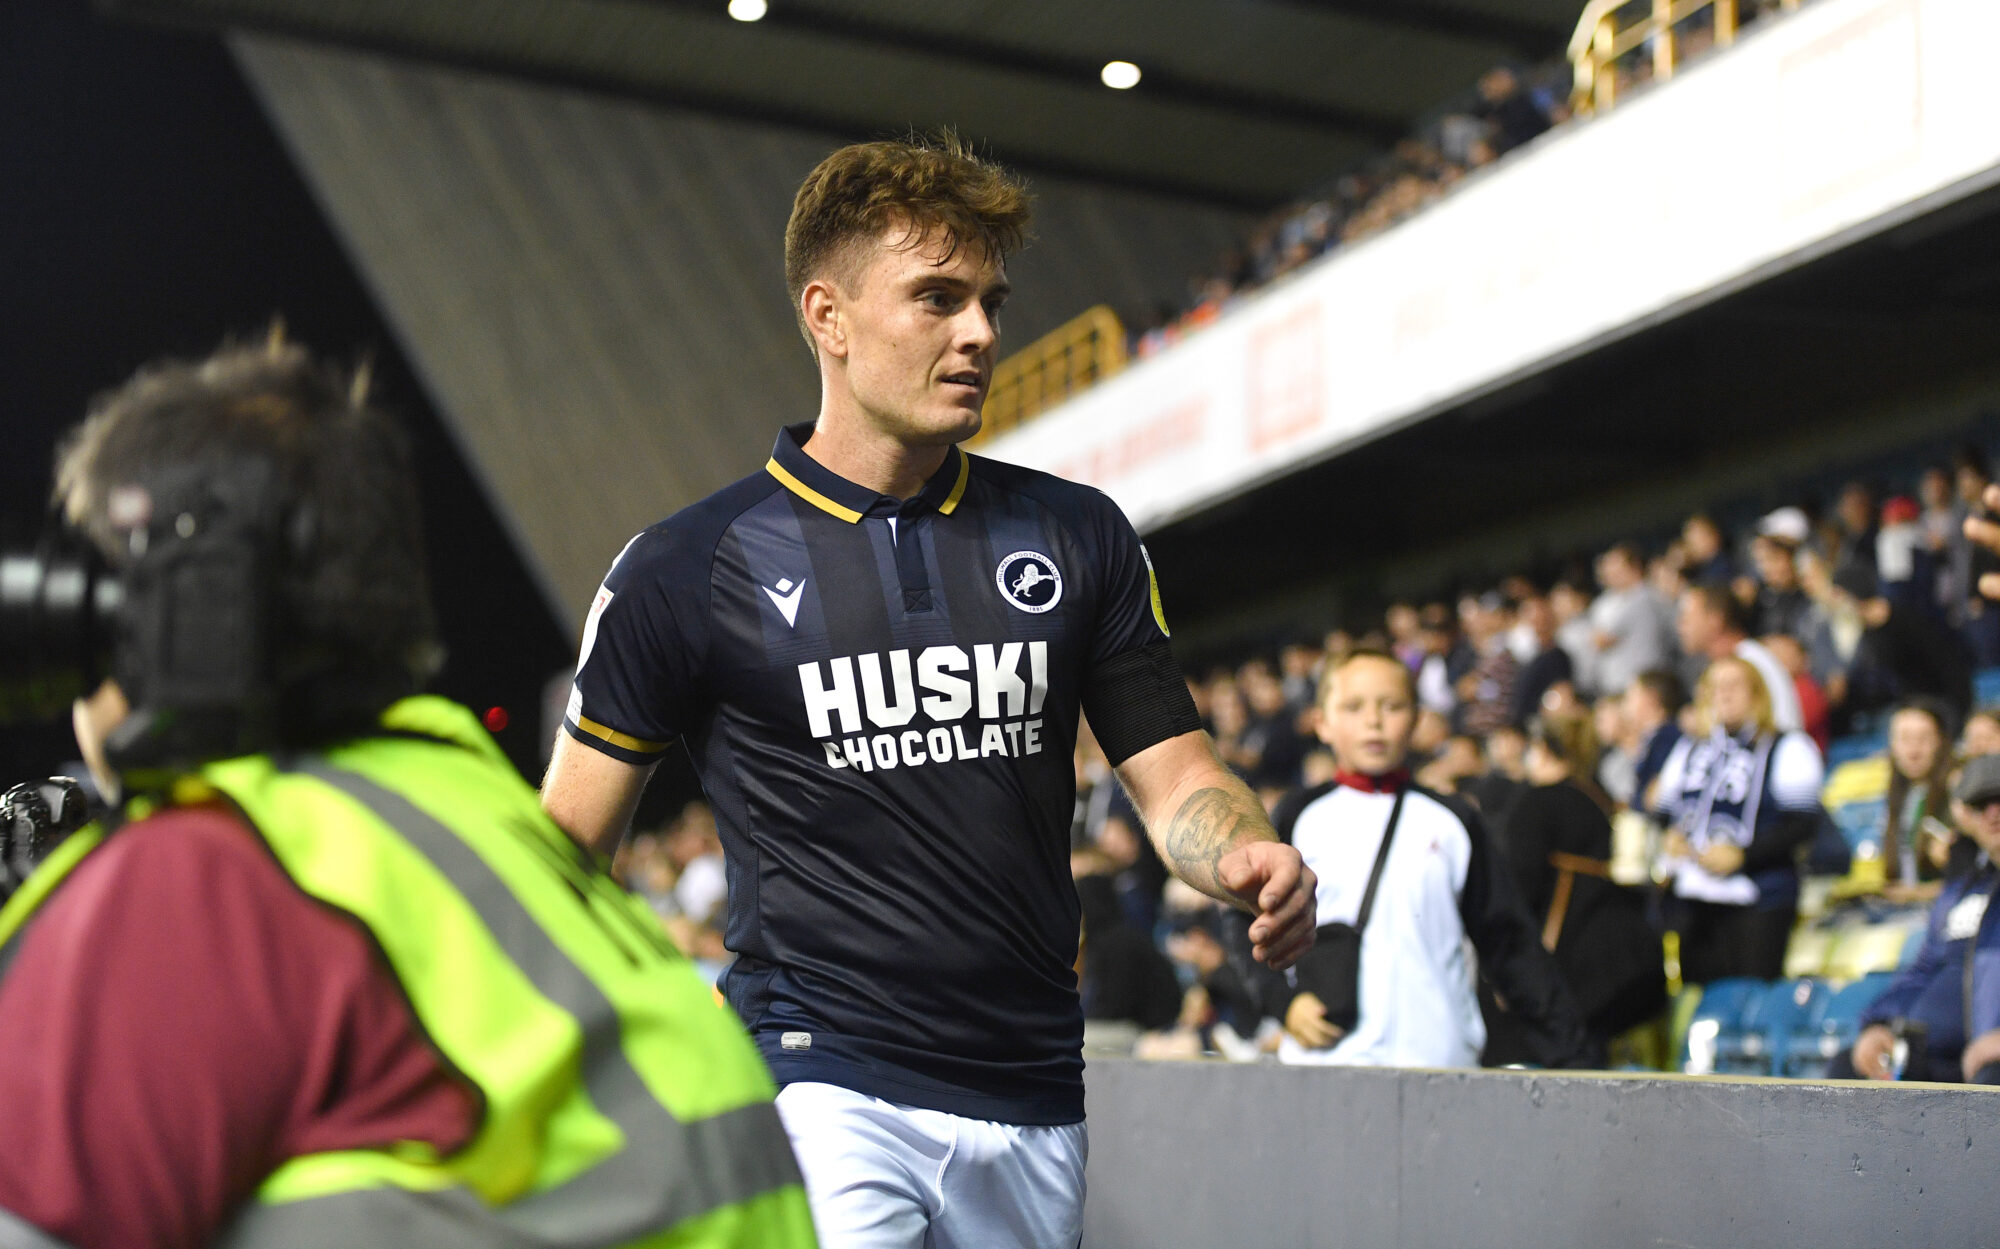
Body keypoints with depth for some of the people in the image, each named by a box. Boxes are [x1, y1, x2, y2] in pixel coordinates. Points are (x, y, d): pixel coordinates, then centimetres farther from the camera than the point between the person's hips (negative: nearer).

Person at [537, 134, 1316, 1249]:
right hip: (819, 1090, -4)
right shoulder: (690, 569, -3)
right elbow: (564, 848, 2)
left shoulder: (1080, 538, 7)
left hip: (1035, 1107, 4)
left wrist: (1252, 857, -14)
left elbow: (1176, 778, 8)